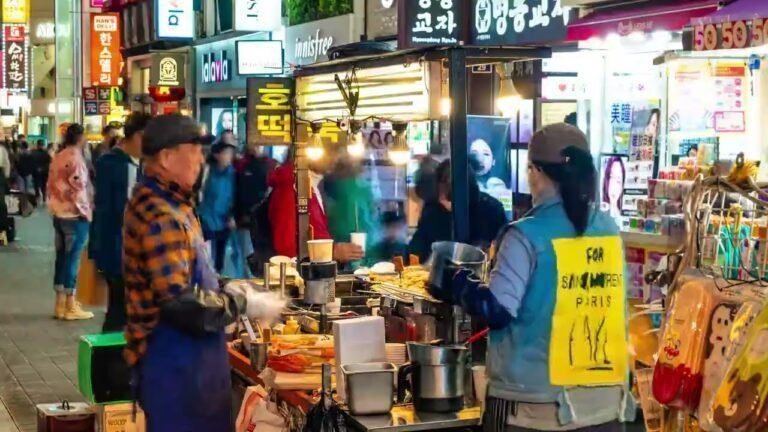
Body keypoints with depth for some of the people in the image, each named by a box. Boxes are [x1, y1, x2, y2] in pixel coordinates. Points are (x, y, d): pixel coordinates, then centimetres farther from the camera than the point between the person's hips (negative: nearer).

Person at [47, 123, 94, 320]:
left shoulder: (58, 157, 9)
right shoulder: (76, 158, -14)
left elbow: (51, 185, 11)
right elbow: (78, 188, -18)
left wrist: (55, 206, 16)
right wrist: (87, 211, -9)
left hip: (59, 214, 8)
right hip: (75, 216, -8)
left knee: (61, 257, 11)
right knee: (72, 259, -3)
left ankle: (60, 304, 16)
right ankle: (70, 306, 0)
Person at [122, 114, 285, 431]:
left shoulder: (167, 203, 11)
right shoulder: (160, 216, -23)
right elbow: (180, 301, -28)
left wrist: (230, 291, 7)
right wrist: (243, 303, -18)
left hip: (187, 357, 10)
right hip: (172, 362, -10)